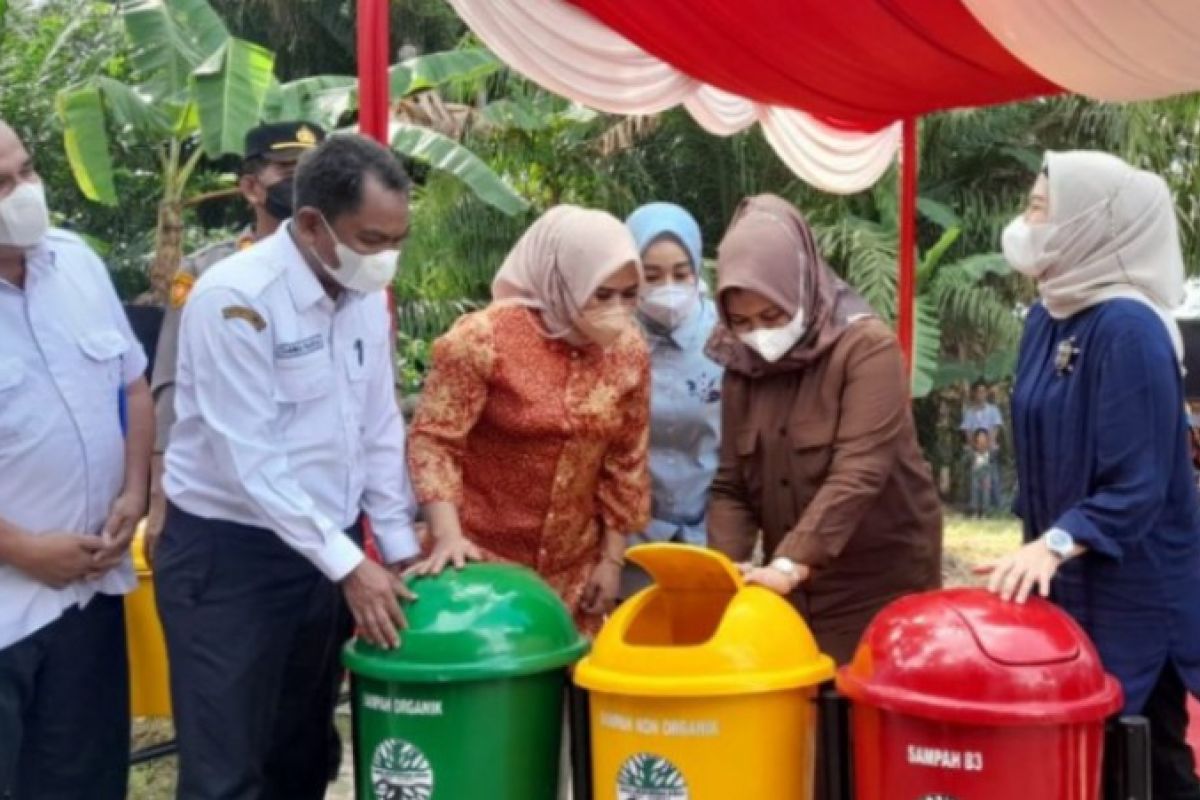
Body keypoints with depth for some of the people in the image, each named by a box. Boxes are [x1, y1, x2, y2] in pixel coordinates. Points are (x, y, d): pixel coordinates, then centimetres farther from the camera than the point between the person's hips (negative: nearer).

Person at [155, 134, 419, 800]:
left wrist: (399, 546, 6)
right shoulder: (236, 300, -20)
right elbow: (250, 461, -23)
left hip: (329, 548, 7)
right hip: (228, 555, -7)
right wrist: (349, 565, -22)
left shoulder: (365, 295, 2)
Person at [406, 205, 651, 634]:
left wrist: (612, 557, 6)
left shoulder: (629, 351, -1)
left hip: (573, 567, 4)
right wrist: (448, 535, -25)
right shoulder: (484, 338, -14)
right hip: (482, 556, -4)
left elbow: (626, 461, 6)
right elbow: (433, 440, -13)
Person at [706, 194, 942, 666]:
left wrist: (789, 565, -33)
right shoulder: (742, 367, 4)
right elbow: (730, 488, 5)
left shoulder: (868, 349, -13)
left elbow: (858, 474, -24)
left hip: (881, 588, -4)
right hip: (792, 593, 5)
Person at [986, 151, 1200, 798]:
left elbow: (1139, 485, -23)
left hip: (1131, 596, -8)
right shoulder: (1047, 318, 6)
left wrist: (1055, 545, -33)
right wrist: (1037, 546, 16)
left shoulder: (1128, 329, -20)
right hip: (1066, 584, 8)